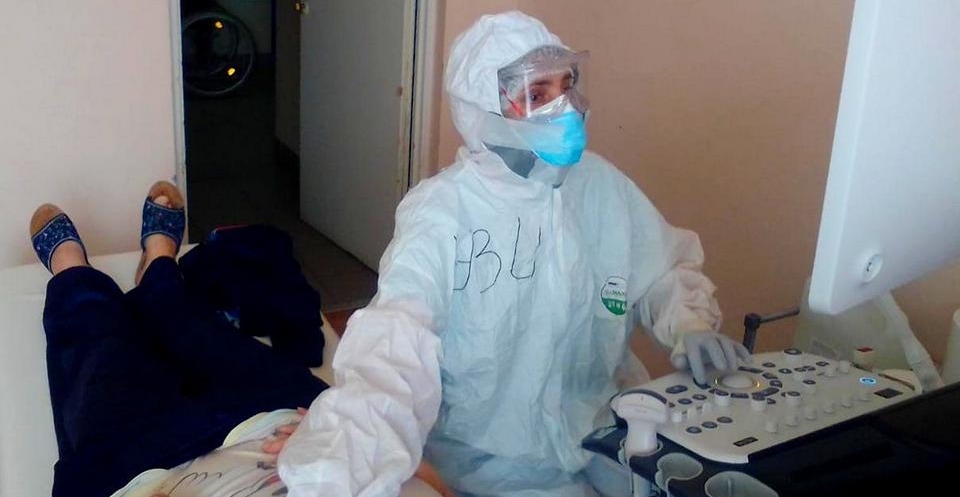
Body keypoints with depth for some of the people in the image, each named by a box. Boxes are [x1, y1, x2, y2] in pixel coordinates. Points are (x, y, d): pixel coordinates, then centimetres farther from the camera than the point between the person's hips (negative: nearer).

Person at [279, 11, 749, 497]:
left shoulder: (601, 183, -1)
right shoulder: (440, 210, -18)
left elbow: (665, 269, 12)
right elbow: (399, 338, -33)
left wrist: (691, 324, -10)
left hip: (606, 433, 5)